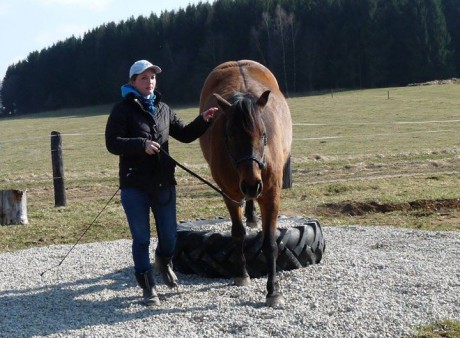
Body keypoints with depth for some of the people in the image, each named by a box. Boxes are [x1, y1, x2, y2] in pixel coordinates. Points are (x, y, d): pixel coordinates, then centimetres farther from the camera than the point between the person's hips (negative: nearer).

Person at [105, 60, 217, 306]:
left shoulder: (163, 109, 10)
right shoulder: (123, 110, -5)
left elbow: (184, 135, 14)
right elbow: (112, 143, -13)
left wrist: (203, 121, -1)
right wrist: (142, 145, -24)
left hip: (164, 182, 5)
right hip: (135, 186, -4)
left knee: (169, 235, 12)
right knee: (141, 238, 3)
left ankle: (164, 261, 44)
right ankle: (148, 287, 15)